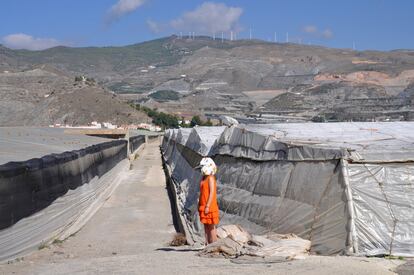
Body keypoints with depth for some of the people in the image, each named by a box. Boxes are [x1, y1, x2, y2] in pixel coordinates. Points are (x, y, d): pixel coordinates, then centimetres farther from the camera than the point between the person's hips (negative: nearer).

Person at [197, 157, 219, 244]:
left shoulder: (211, 178, -12)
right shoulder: (204, 178, 15)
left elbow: (212, 193, -17)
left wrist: (207, 206, -21)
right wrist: (200, 205, 17)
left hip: (209, 207, -9)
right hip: (203, 206, 9)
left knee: (211, 227, -5)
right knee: (206, 226, 9)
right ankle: (208, 244, 13)